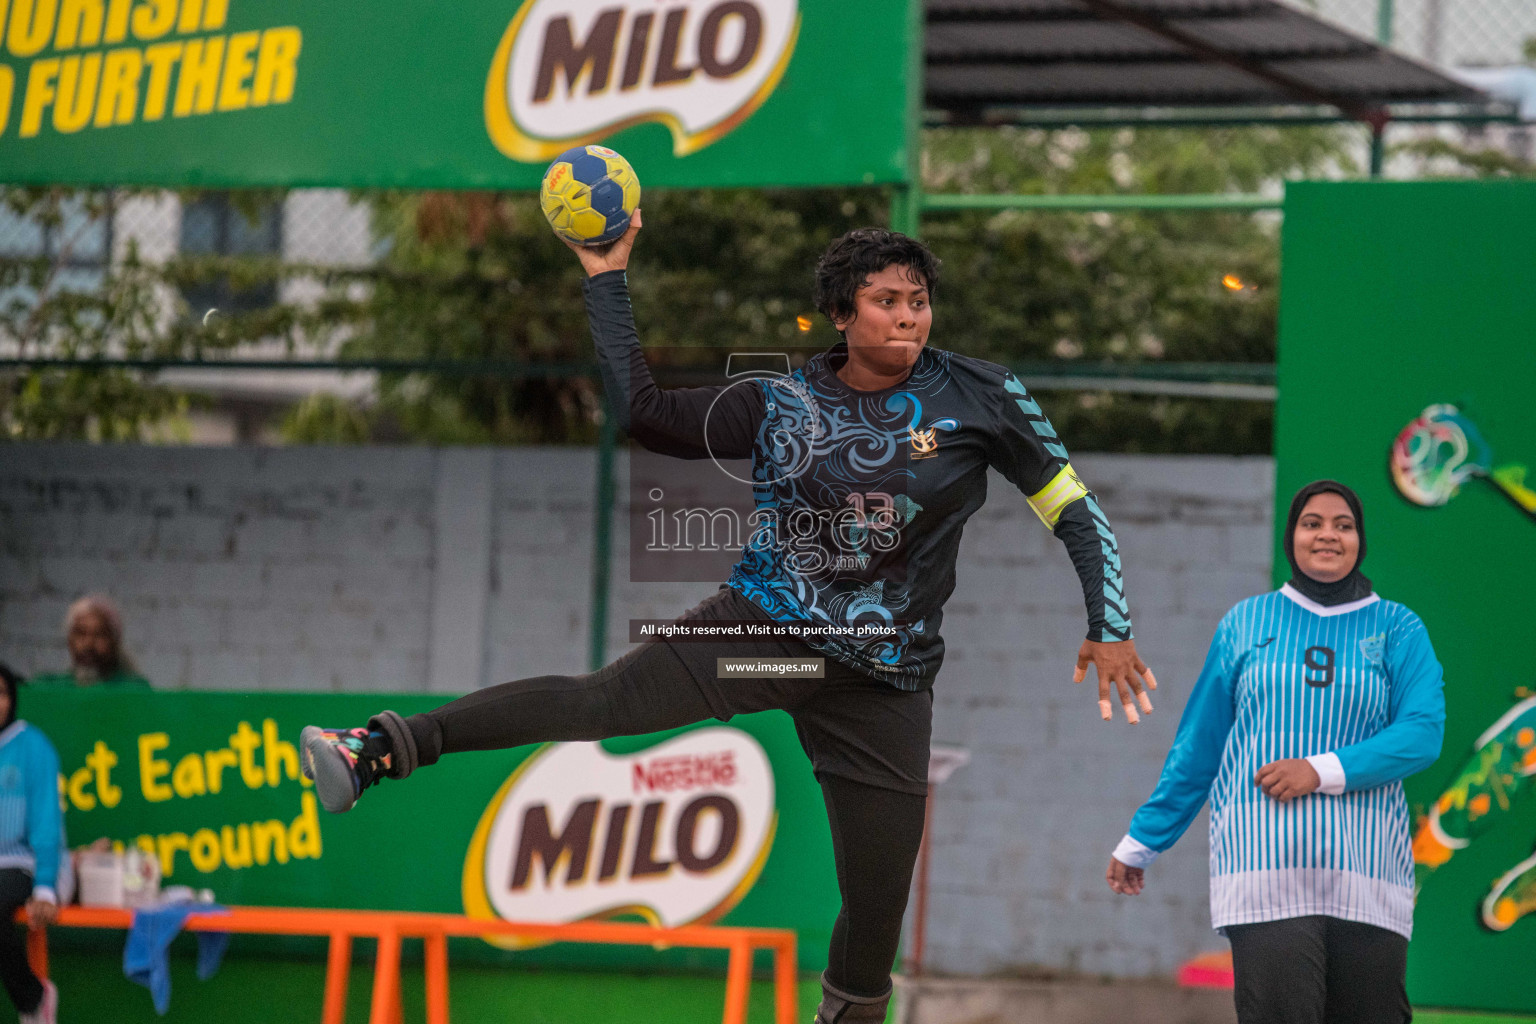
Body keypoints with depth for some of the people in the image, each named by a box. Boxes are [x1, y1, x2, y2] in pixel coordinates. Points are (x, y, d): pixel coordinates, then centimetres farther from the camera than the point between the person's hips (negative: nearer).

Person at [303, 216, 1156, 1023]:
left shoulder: (980, 398, 0)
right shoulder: (782, 405, 3)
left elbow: (1072, 511, 6)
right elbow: (643, 412, 5)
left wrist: (1110, 629, -3)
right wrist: (606, 282, 4)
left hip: (883, 686, 1)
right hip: (765, 624, -1)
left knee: (877, 908, 0)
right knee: (605, 701, -25)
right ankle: (382, 747, -36)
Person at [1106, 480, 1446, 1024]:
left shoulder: (1397, 629, 12)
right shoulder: (1246, 623, 15)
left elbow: (1423, 733, -2)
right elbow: (1196, 749, 19)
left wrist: (1324, 771, -13)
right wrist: (1142, 841, 19)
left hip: (1367, 876, 1)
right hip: (1265, 872, -1)